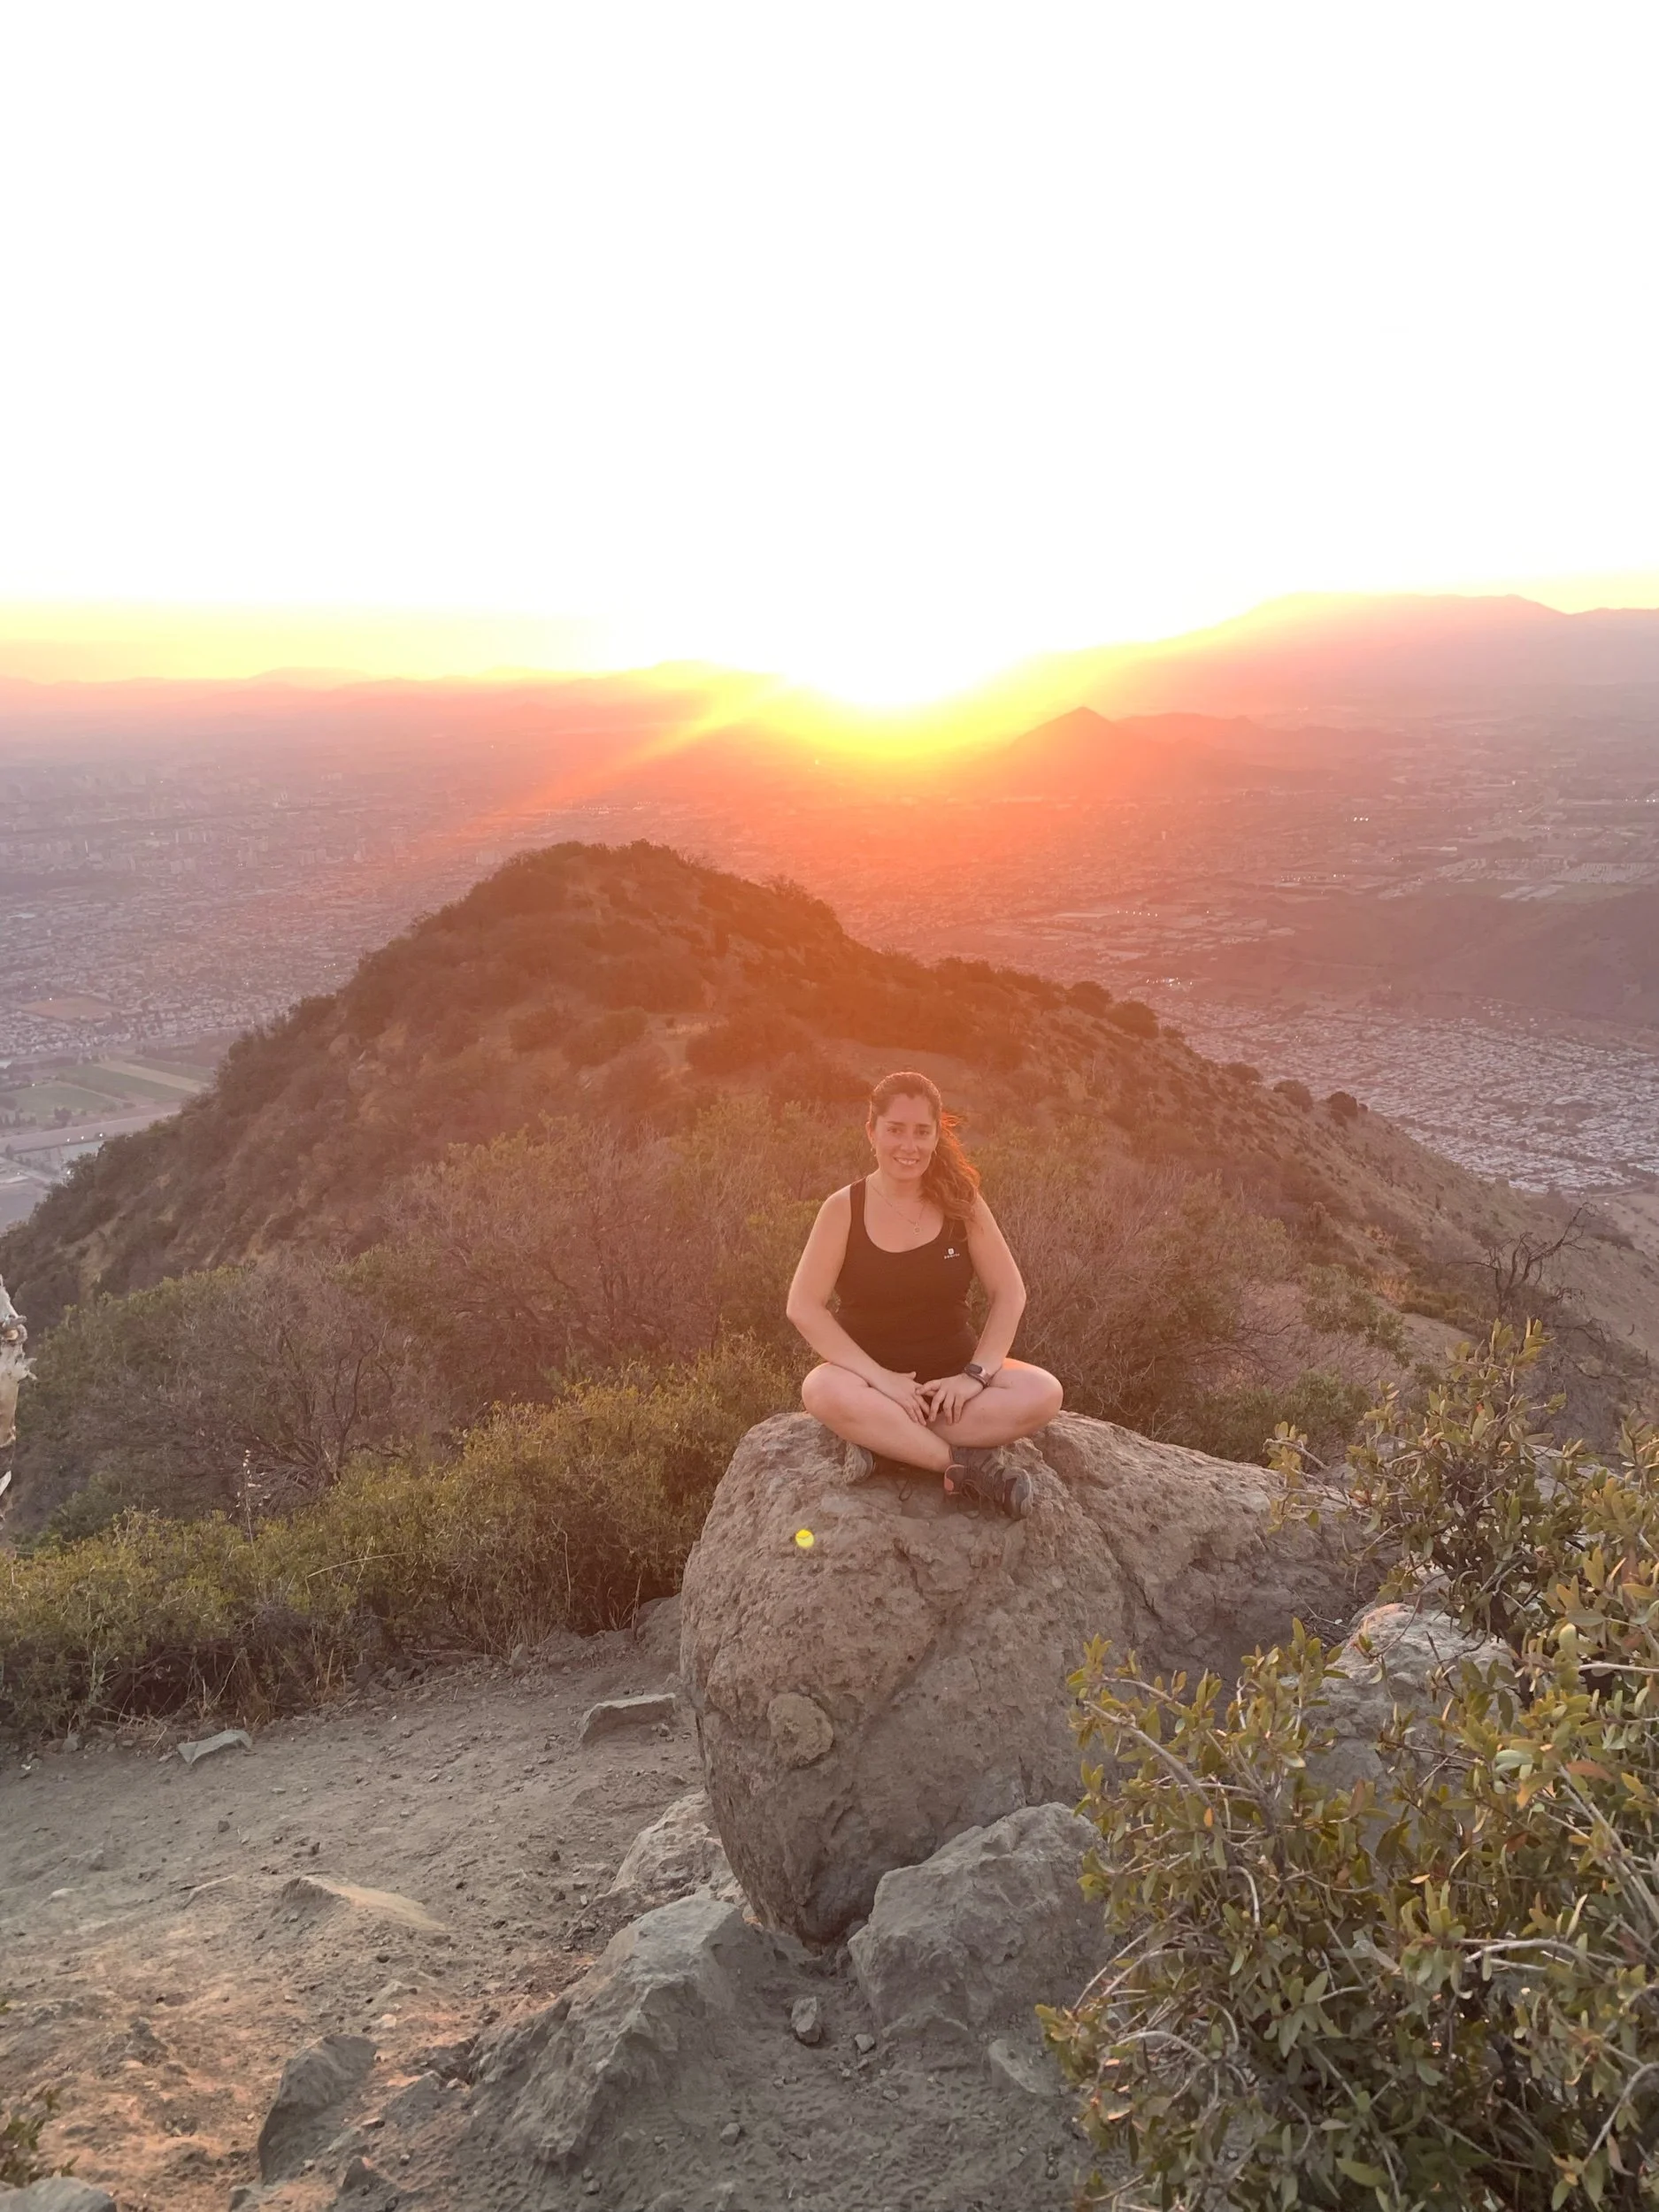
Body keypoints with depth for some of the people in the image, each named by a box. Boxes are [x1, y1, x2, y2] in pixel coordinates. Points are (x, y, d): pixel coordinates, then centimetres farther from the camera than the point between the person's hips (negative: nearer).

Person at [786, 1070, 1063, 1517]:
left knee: (1042, 1394, -25)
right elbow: (803, 1307, -16)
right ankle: (970, 1463, -26)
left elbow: (1009, 1293, -4)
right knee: (823, 1391, -37)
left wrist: (976, 1374, -17)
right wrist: (880, 1378, -24)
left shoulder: (960, 1203, -3)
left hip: (952, 1373, 2)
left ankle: (884, 1441, -23)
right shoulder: (843, 1210, -9)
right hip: (871, 1375, -2)